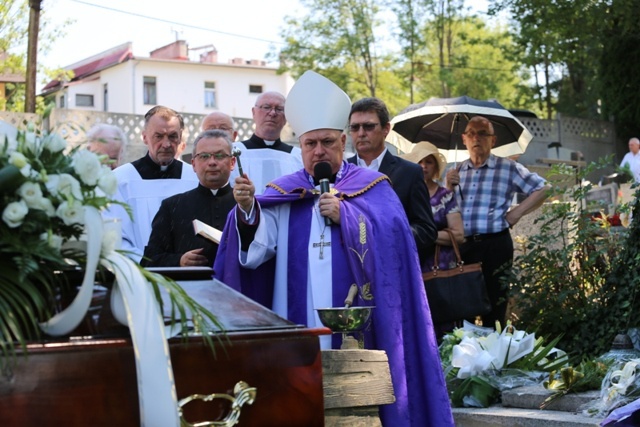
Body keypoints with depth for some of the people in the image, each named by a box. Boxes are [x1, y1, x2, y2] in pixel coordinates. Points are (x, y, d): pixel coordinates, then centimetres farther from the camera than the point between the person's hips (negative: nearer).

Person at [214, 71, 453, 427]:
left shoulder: (373, 188, 6)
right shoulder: (282, 194, 10)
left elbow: (394, 239, -10)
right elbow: (253, 251, -5)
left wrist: (345, 216, -17)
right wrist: (247, 210, -23)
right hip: (299, 333, 2)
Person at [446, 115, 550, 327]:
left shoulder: (508, 168, 3)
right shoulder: (456, 172, 16)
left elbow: (542, 189, 1)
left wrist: (517, 213, -5)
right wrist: (450, 187, 0)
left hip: (495, 246, -4)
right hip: (463, 246, 4)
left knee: (494, 310, -1)